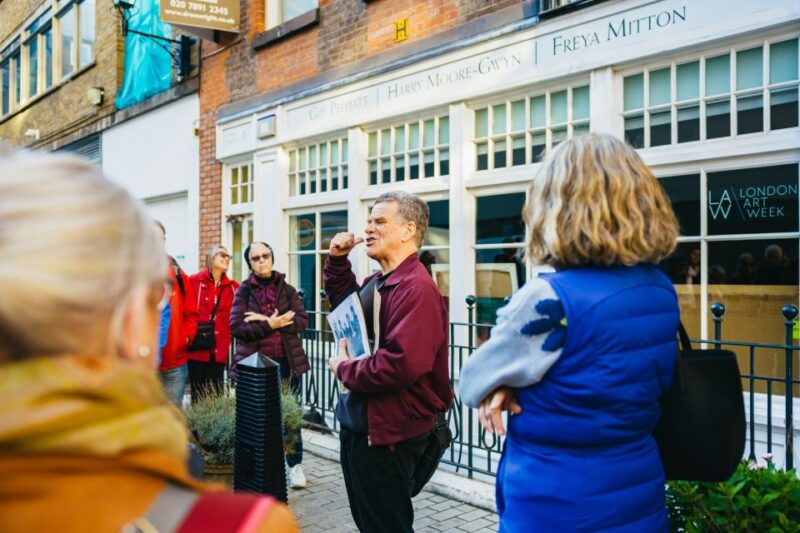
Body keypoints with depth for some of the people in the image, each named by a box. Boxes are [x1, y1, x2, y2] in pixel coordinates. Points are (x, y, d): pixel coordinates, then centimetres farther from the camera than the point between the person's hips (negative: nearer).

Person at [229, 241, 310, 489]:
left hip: (286, 362, 1)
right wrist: (271, 324, -16)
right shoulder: (243, 292, 3)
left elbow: (301, 320, -7)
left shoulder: (287, 290, 6)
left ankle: (296, 466, 18)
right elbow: (236, 327, -8)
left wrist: (265, 321, -14)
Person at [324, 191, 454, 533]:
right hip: (358, 422, 10)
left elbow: (403, 364, -33)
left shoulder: (416, 288, -23)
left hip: (388, 432, -10)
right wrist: (337, 261, 11)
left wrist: (344, 370, -16)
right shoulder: (377, 284, 8)